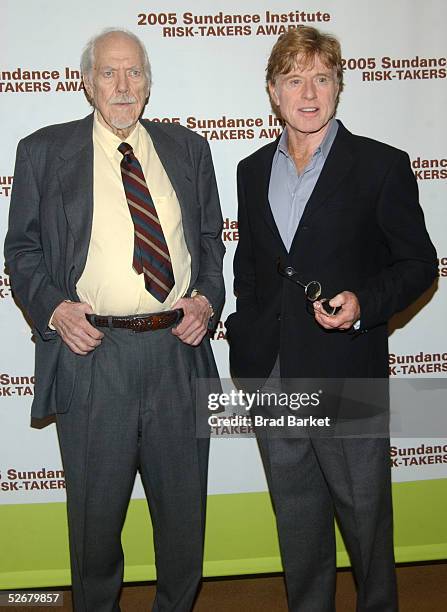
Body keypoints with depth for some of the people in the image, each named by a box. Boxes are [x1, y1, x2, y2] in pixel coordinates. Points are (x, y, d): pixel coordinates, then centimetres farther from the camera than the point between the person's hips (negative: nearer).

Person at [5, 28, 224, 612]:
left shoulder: (187, 149, 11)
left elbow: (211, 237, 16)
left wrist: (207, 296, -1)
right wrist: (51, 307, -12)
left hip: (179, 349, 3)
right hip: (91, 350, -2)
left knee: (184, 506, 17)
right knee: (96, 510, 13)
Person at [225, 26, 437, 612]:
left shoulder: (382, 165, -4)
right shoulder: (253, 170, 10)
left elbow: (419, 262, -2)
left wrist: (365, 302, -19)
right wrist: (245, 342, 10)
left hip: (346, 372, -4)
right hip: (269, 372, 4)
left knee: (364, 513, 12)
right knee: (295, 515, 18)